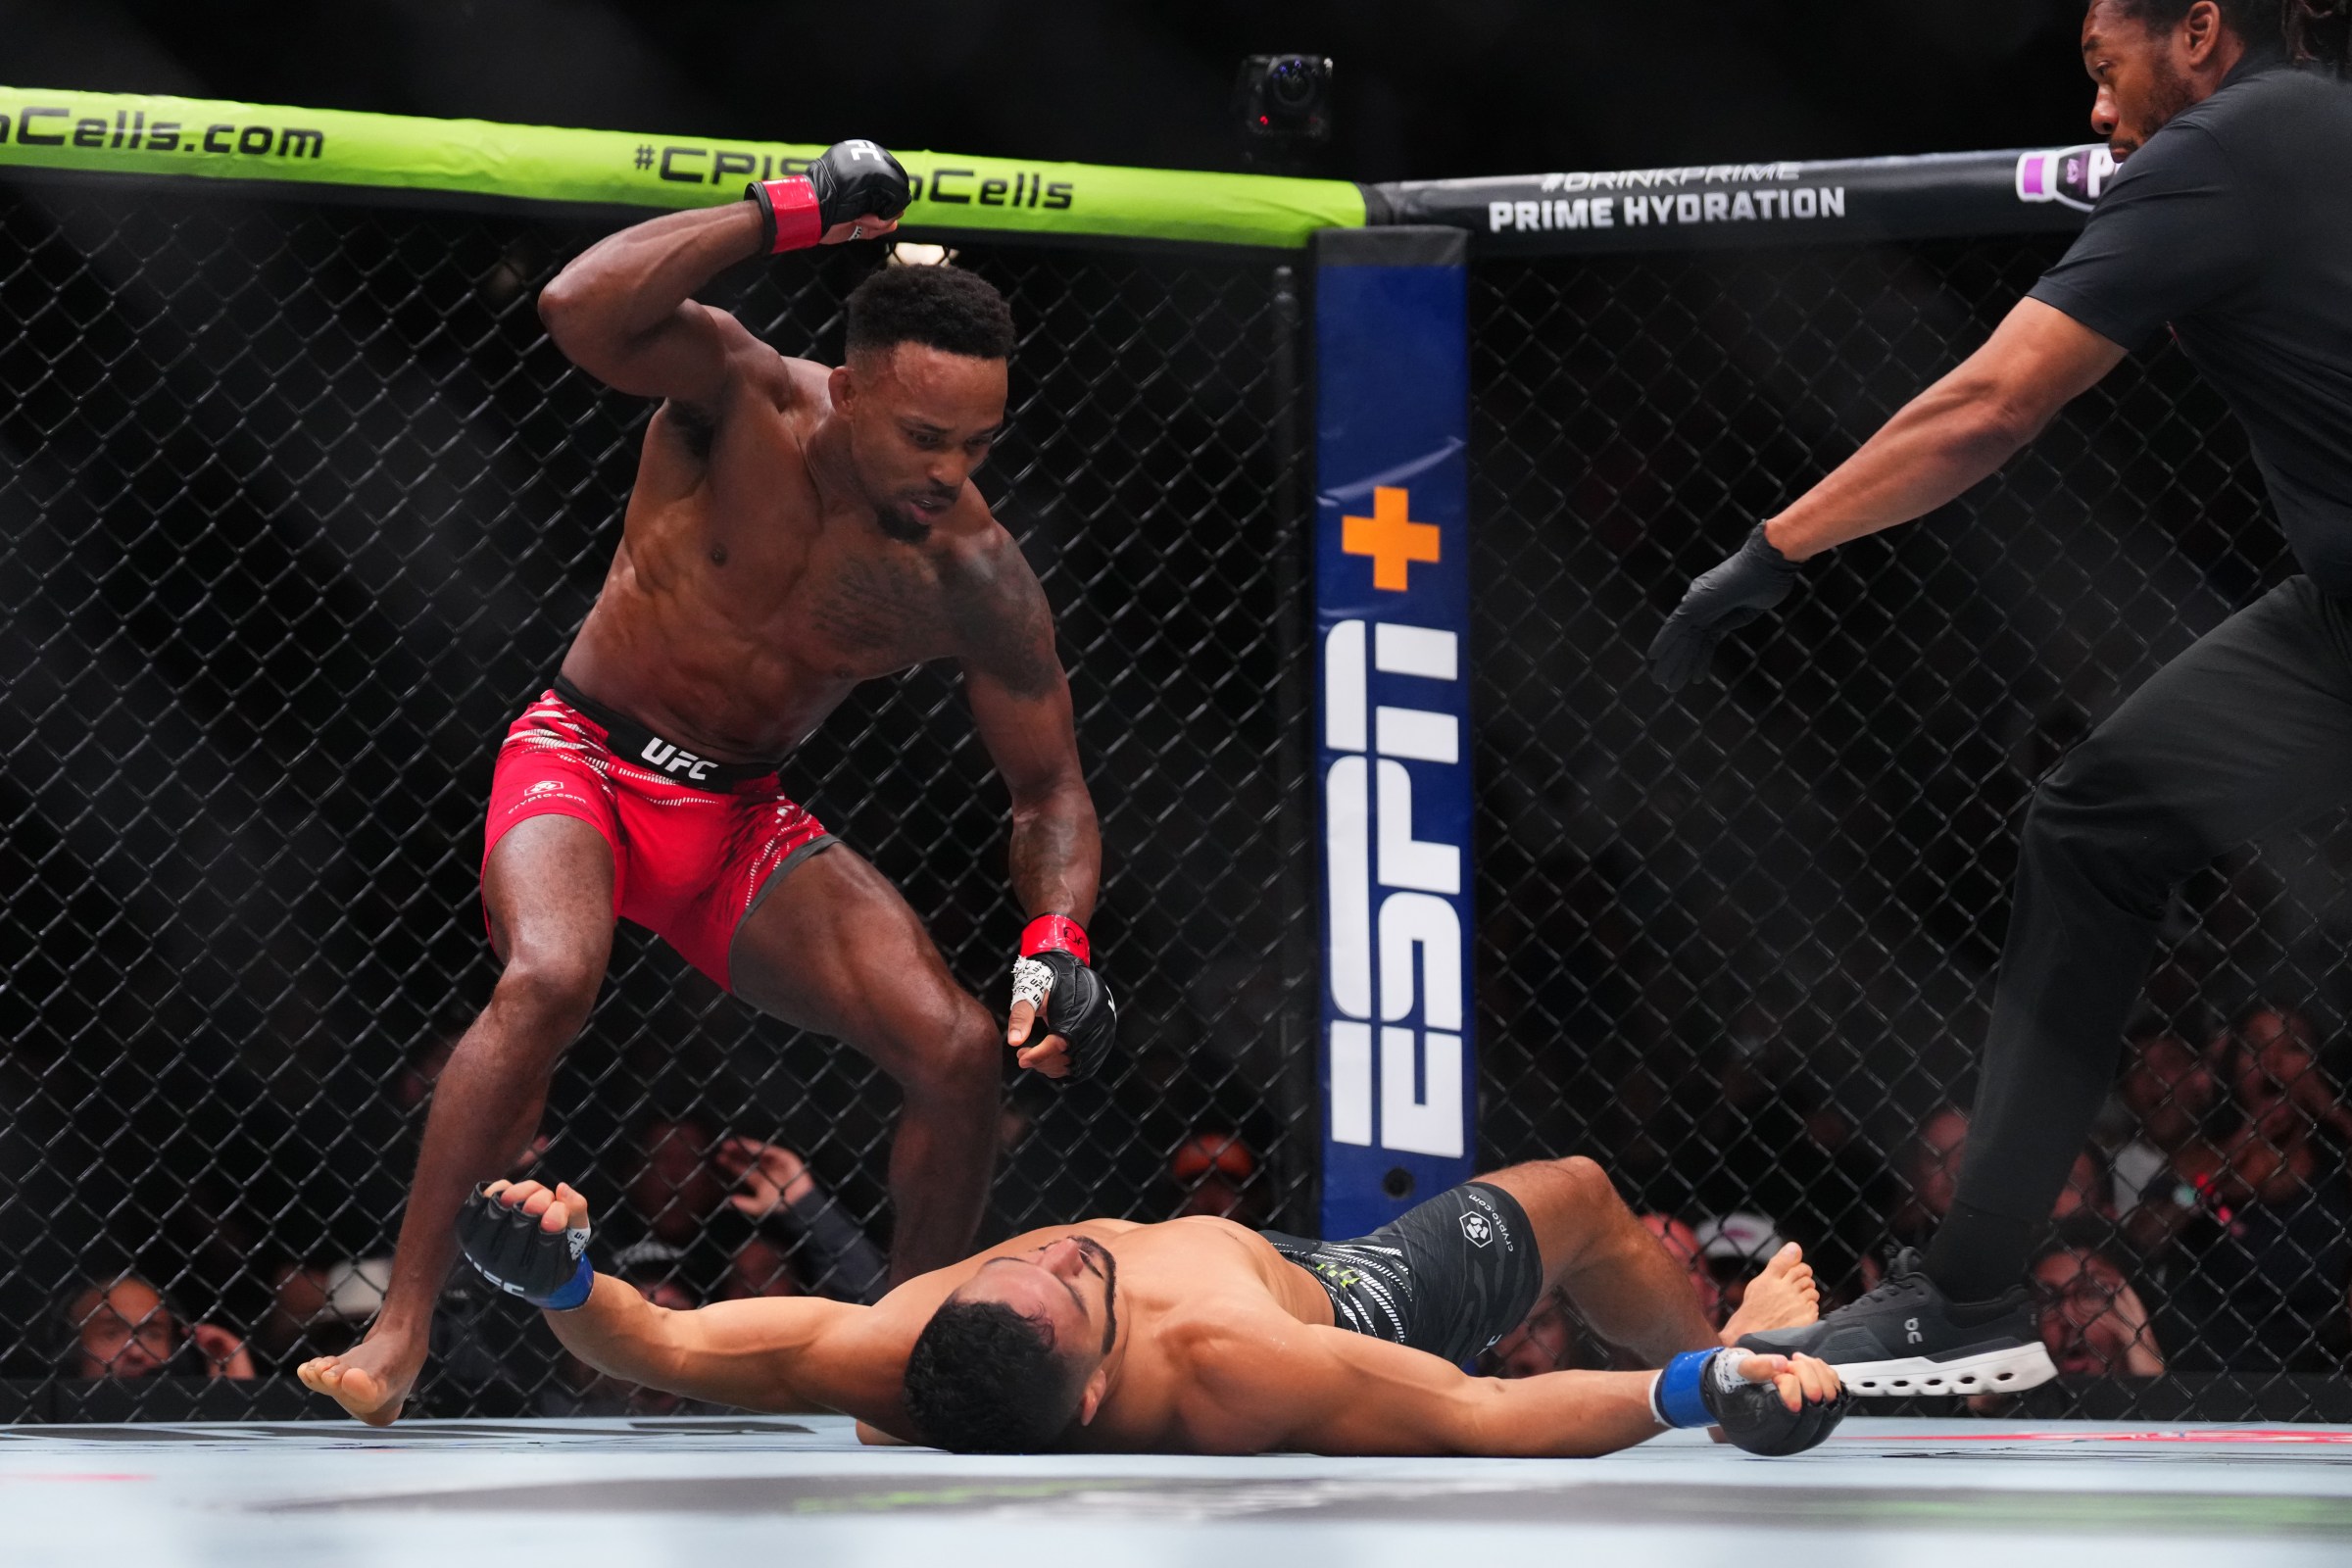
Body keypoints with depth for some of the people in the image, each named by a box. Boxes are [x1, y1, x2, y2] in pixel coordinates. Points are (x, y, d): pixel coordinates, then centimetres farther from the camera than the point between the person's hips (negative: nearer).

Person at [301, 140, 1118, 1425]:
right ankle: (398, 1332, -30)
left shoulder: (976, 581, -12)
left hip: (743, 818, 4)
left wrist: (1057, 943, -21)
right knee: (549, 978, -35)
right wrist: (789, 212, -39)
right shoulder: (741, 399, -20)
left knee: (961, 1051, -11)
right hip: (583, 758, -4)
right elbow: (580, 312, -40)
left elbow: (1049, 791, -2)